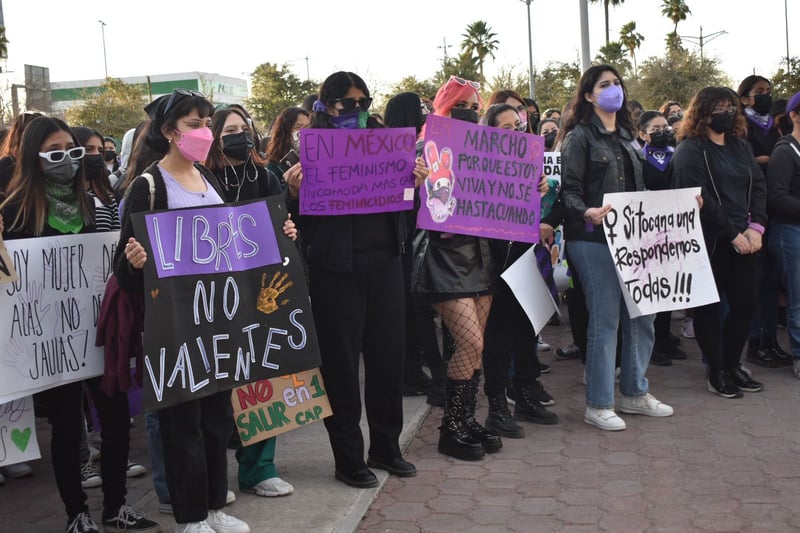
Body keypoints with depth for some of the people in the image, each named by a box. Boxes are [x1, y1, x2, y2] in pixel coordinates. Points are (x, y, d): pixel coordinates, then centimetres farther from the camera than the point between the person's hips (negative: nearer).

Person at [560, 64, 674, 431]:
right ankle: (598, 405, 7)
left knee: (641, 315, 10)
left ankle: (634, 393, 26)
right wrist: (586, 213, -30)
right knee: (605, 320, -5)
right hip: (594, 239, -8)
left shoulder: (625, 136, 19)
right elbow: (569, 189, -12)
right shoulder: (580, 136, -4)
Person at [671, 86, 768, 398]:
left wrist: (755, 227, -7)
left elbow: (759, 186, 8)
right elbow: (699, 199, -15)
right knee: (709, 306, 3)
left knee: (746, 302, 7)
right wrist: (732, 234, -15)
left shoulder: (741, 146, 15)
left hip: (743, 239, 7)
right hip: (708, 241, -6)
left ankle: (732, 365, 23)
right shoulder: (691, 150, -7)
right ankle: (716, 373, 13)